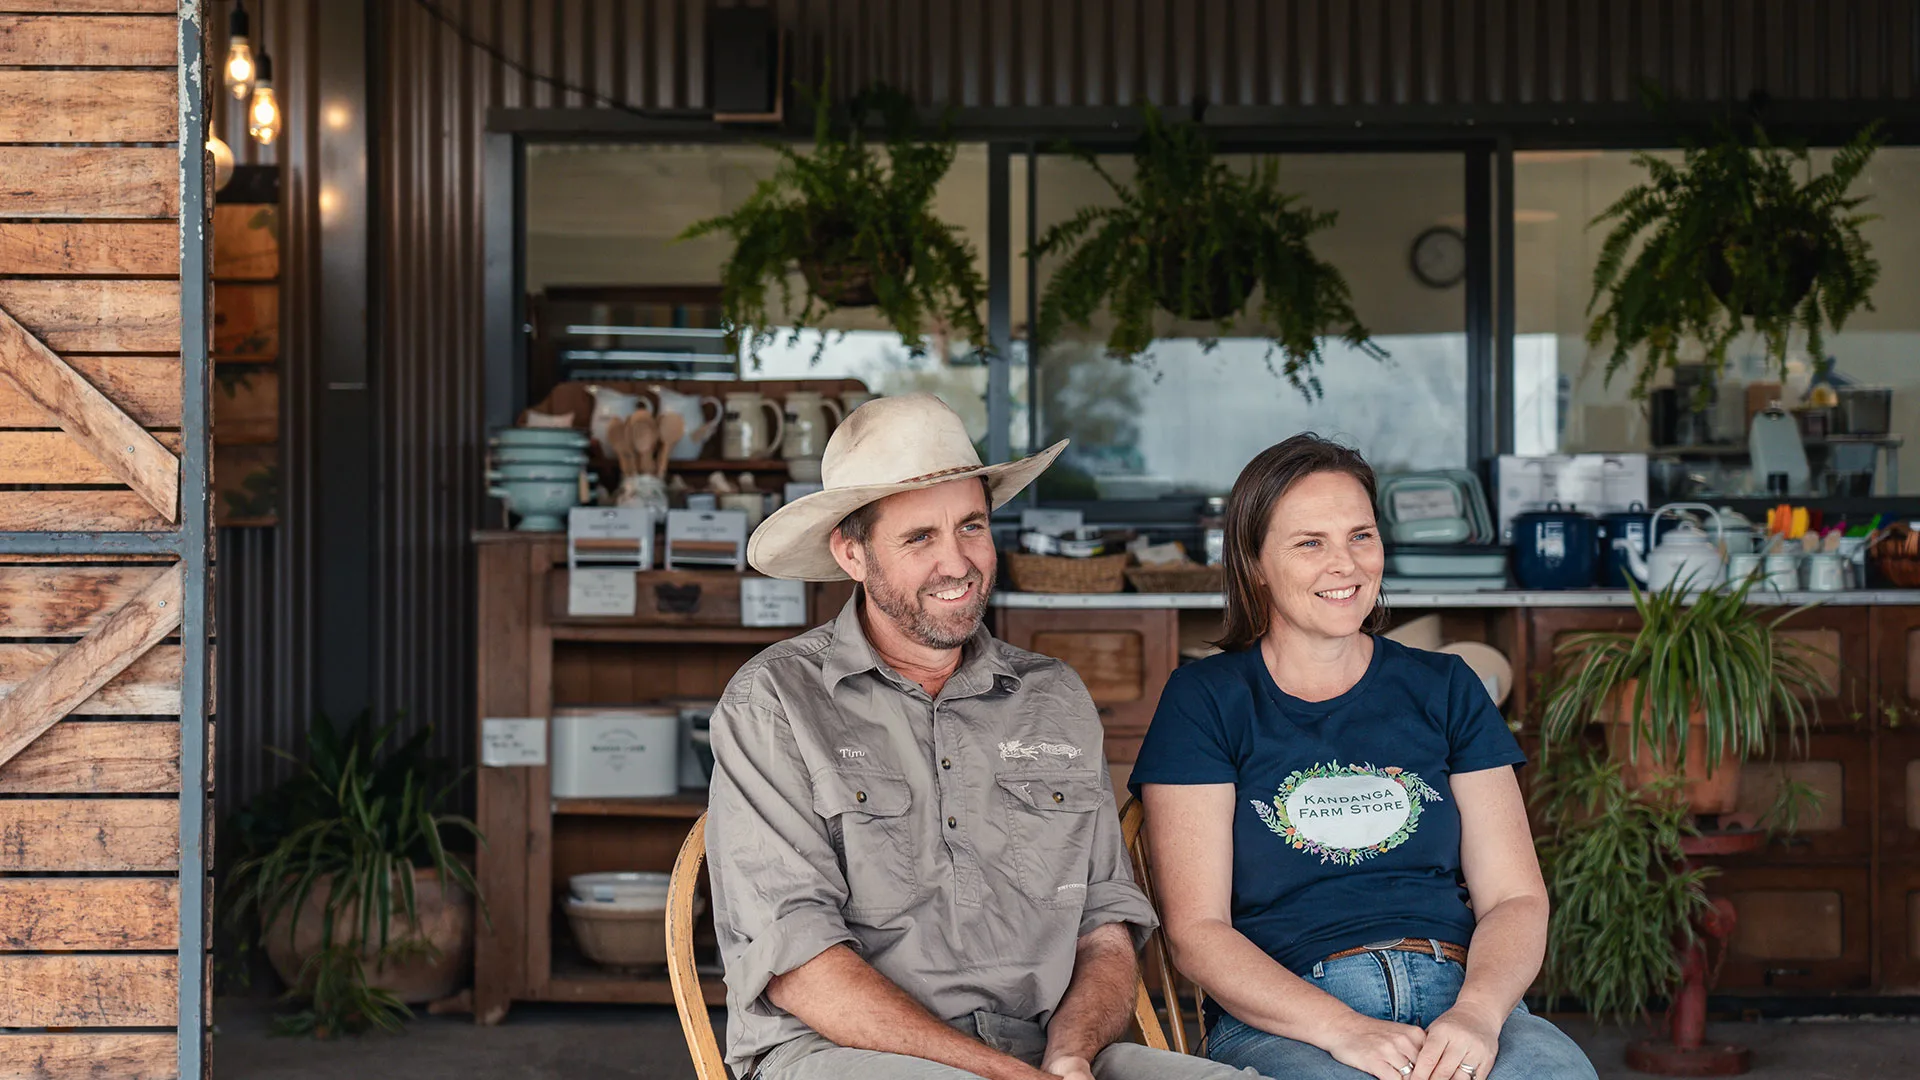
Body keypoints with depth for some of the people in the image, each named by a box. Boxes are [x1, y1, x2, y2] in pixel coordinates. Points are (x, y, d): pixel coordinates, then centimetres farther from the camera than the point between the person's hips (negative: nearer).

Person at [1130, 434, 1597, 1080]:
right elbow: (1195, 932, -1)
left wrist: (1476, 1012, -13)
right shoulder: (1204, 702, 7)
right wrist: (1343, 1028, -18)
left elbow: (1515, 898, 10)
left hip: (1460, 998, 3)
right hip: (1280, 1022, -3)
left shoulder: (1445, 691, 17)